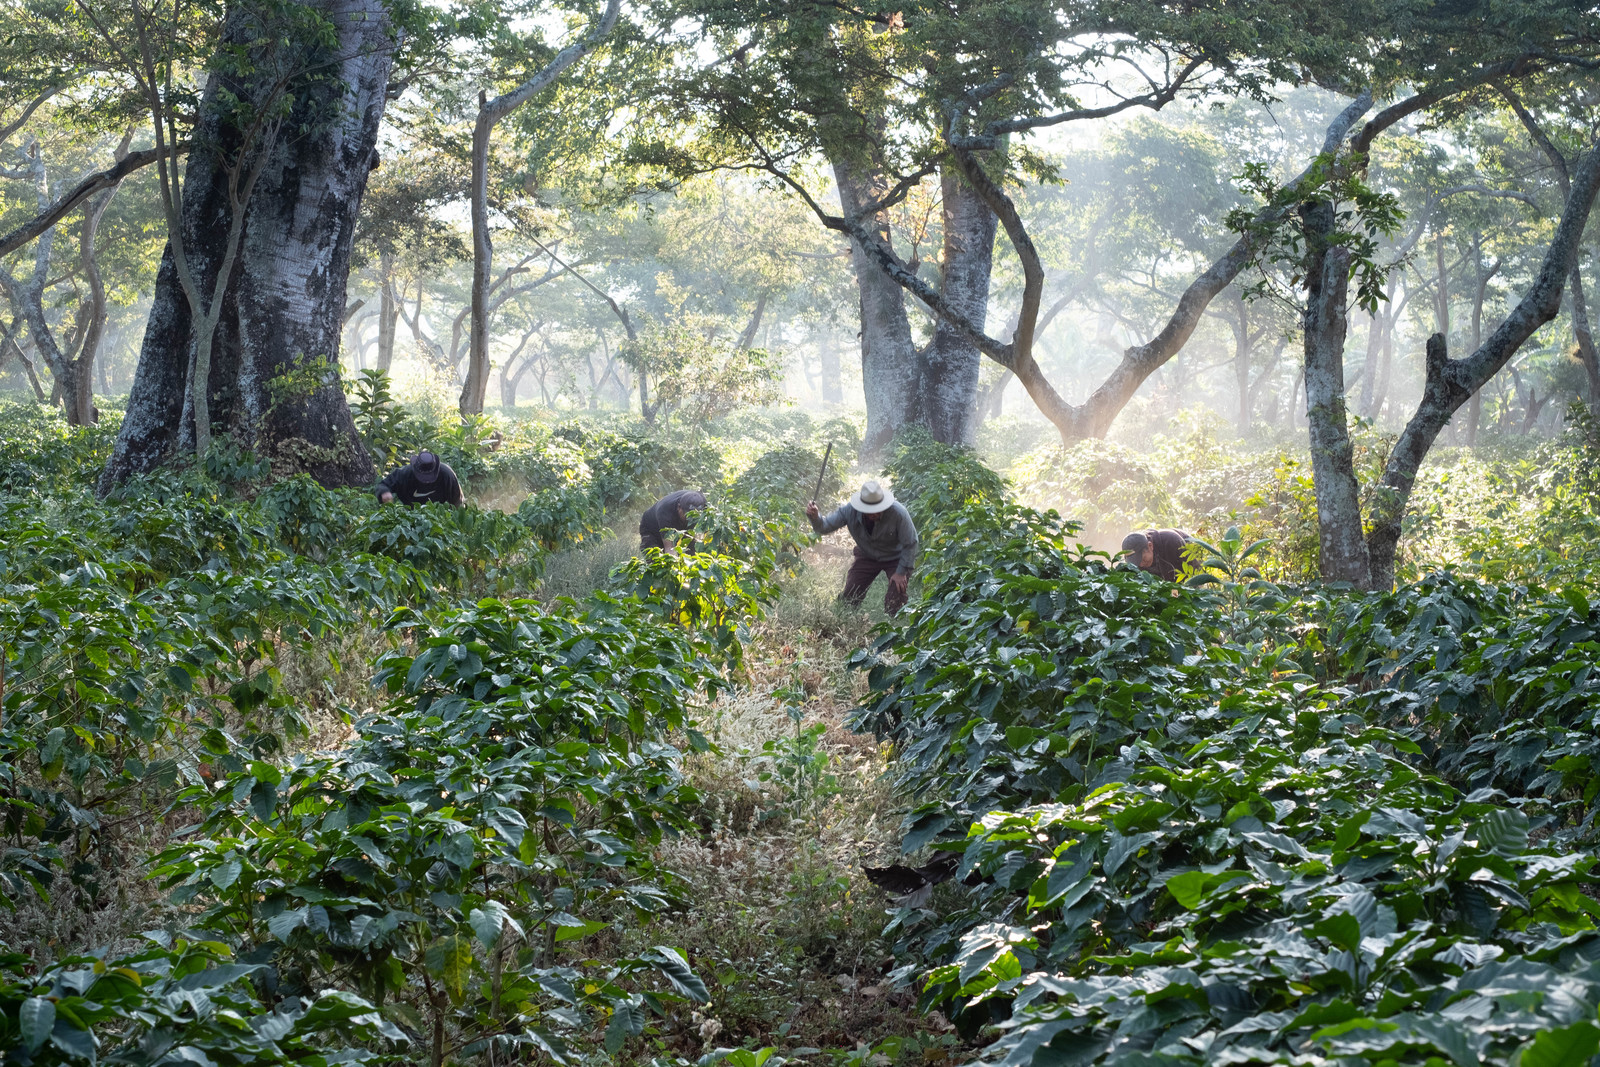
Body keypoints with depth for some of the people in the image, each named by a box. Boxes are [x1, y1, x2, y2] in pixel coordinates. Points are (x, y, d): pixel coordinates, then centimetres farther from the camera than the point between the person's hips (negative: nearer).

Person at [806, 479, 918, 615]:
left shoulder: (898, 513, -34)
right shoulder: (850, 511, -25)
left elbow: (910, 544, -22)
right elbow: (825, 527, -20)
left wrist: (901, 572, -18)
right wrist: (814, 517, -44)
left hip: (896, 558, -3)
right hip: (867, 556, 3)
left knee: (894, 603, -13)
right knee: (849, 597, -1)